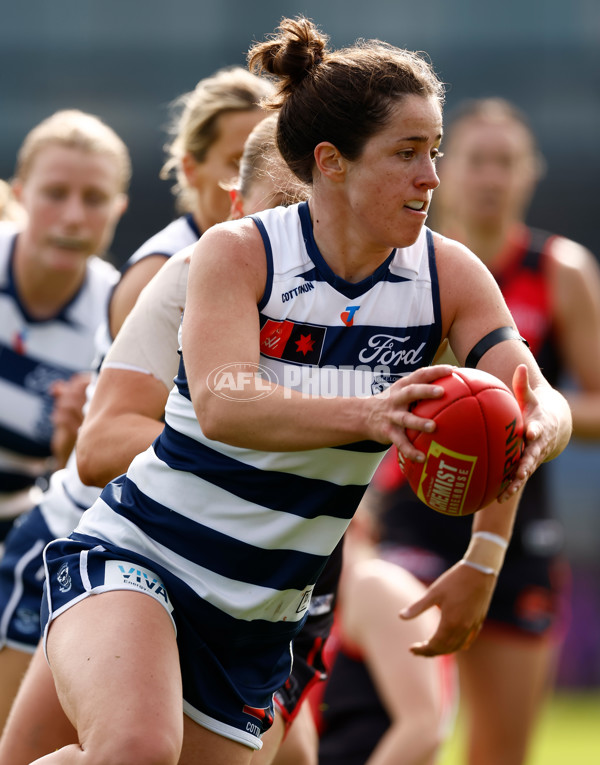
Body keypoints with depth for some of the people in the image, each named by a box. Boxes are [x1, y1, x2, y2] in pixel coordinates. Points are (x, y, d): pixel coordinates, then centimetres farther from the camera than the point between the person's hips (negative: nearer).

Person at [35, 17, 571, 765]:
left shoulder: (448, 274, -2)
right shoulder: (237, 252, -13)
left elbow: (540, 399, -11)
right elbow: (221, 405, -30)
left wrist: (533, 431, -34)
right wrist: (366, 415, -47)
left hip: (258, 618, 5)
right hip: (132, 556, -5)